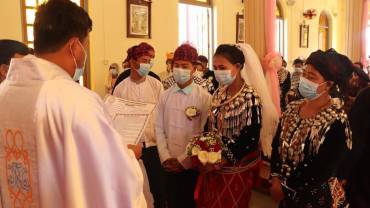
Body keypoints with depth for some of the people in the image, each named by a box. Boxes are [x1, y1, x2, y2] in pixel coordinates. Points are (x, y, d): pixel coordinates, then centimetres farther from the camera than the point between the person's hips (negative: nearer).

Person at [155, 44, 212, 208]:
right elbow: (159, 129, 3)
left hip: (192, 166, -3)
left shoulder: (204, 97, -10)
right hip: (170, 165, 3)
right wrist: (165, 158, -6)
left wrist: (183, 161, -11)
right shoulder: (165, 96, 2)